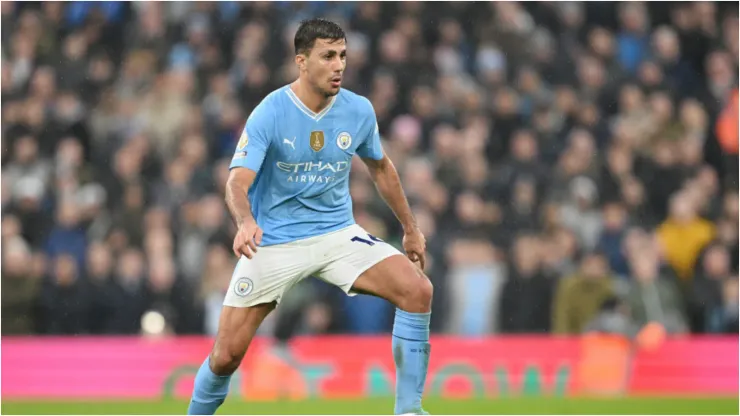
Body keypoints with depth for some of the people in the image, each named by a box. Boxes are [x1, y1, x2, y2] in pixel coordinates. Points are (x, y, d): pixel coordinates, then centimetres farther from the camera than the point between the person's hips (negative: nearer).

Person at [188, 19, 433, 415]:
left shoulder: (359, 111, -4)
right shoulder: (269, 114, -16)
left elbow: (381, 168, 16)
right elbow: (237, 183, -26)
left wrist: (410, 229, 21)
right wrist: (245, 223, -47)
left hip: (337, 233, 3)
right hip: (272, 241, -3)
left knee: (417, 290, -19)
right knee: (227, 354, -7)